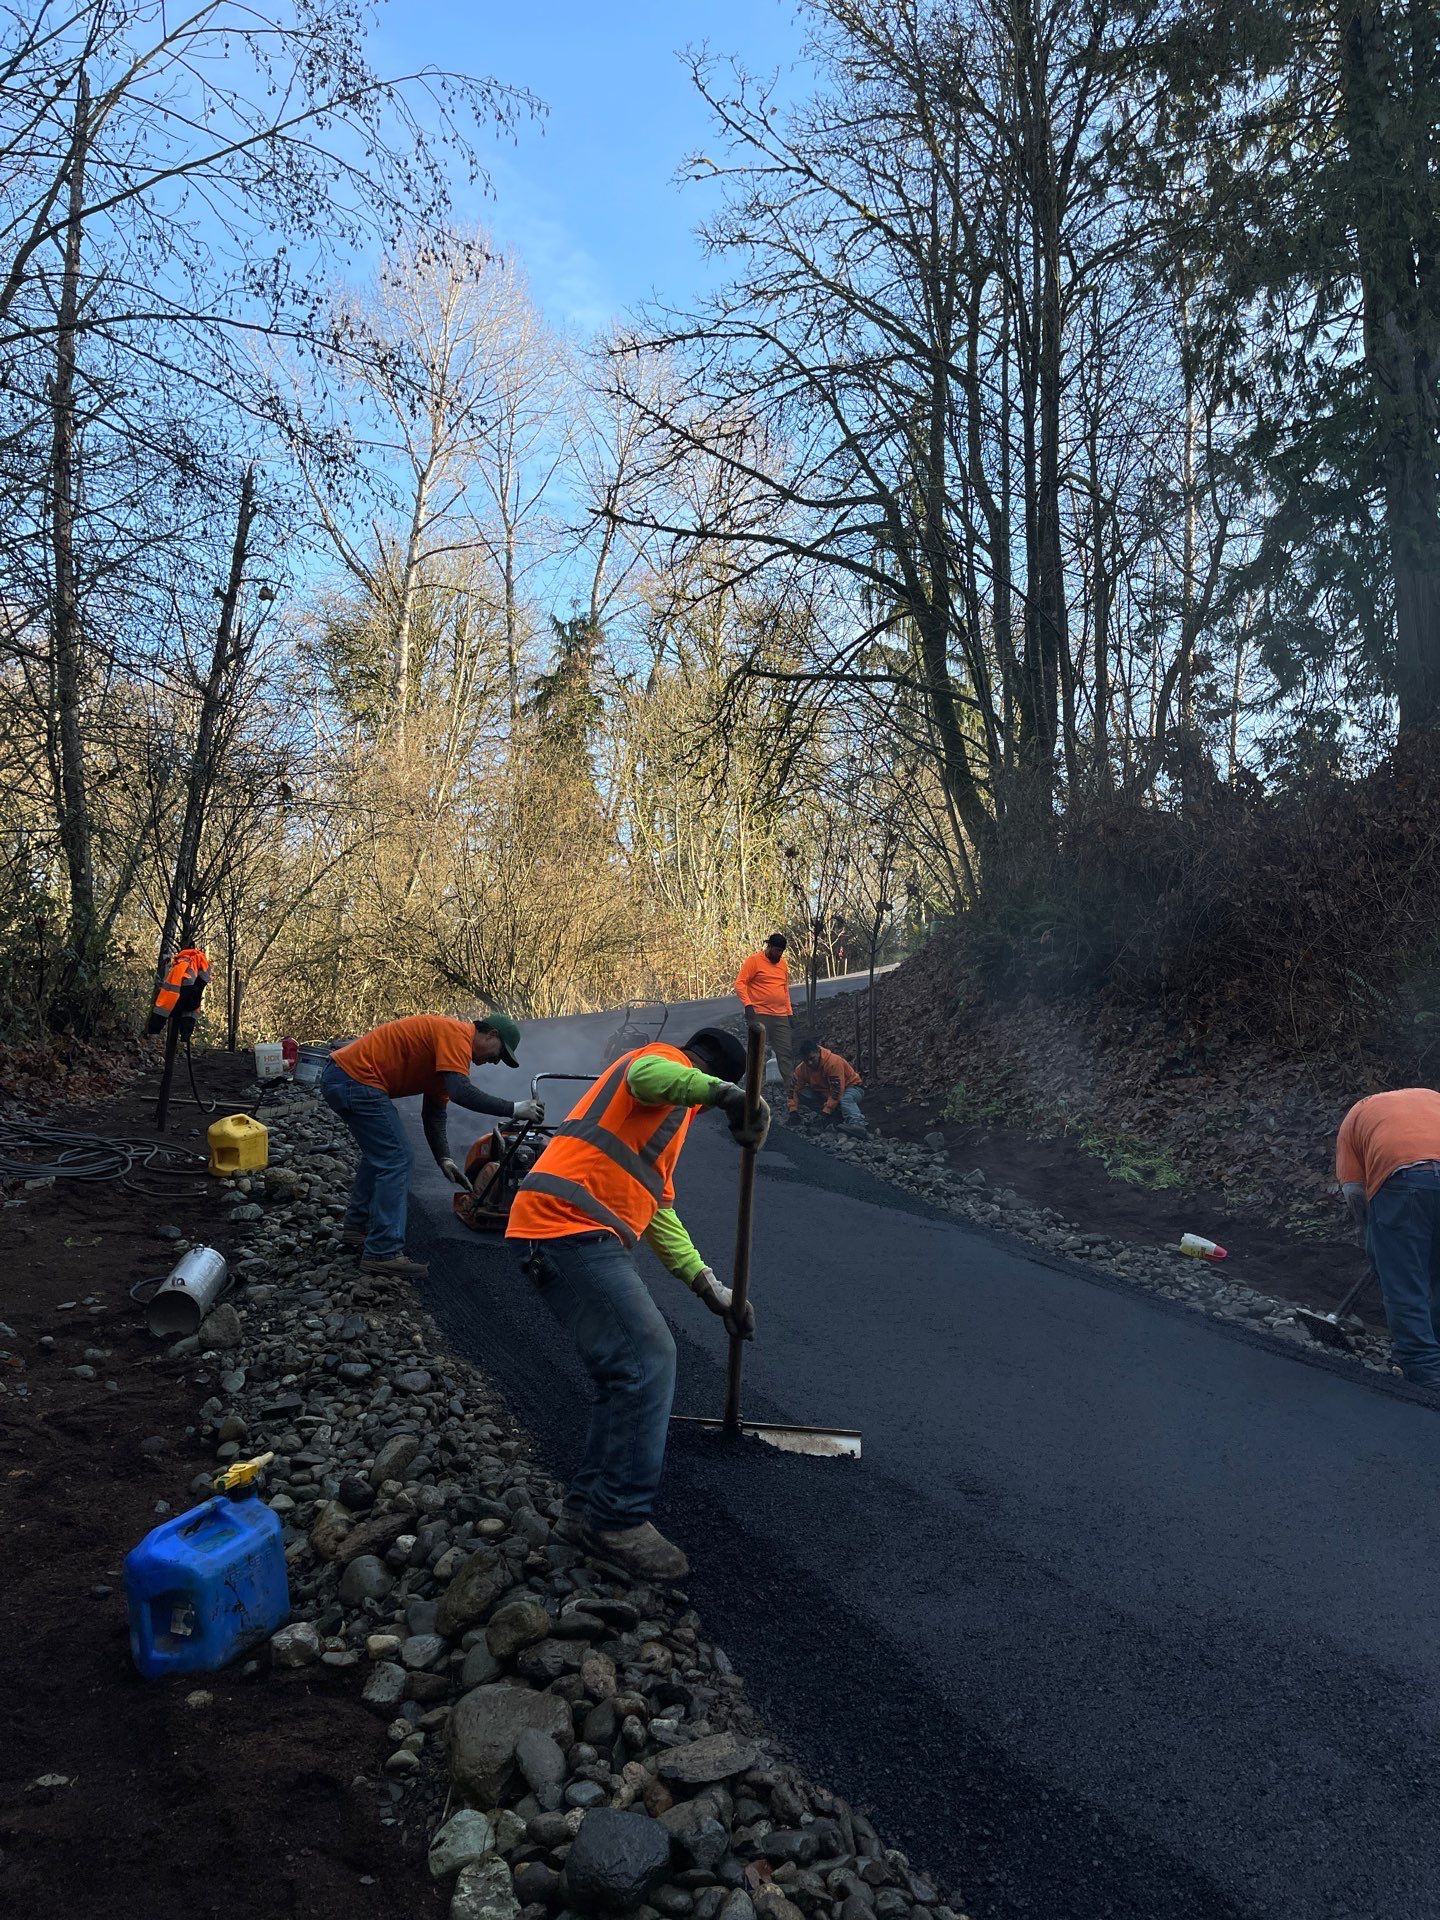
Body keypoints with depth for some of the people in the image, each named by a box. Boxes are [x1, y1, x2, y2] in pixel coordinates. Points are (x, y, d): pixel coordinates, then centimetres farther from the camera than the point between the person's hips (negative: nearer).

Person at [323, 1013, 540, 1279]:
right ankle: (383, 1254, -7)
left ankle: (356, 1228, 37)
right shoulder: (457, 1034, -12)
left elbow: (434, 1112, 19)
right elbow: (461, 1092, -26)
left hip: (339, 1077, 11)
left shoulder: (446, 1046, 19)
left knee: (379, 1154, 26)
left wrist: (444, 1160, 11)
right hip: (357, 1080, -11)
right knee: (396, 1160, -8)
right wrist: (514, 1109, -21)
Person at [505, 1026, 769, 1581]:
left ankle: (588, 1509, 17)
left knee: (633, 1372, 12)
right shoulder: (664, 1060, 4)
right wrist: (726, 1093, -35)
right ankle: (620, 1520, -5)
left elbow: (660, 1214, 30)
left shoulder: (671, 1114, 32)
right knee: (648, 1360, -12)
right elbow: (645, 1076, -25)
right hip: (571, 1227, -11)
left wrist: (713, 1289, 24)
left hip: (580, 1239, 11)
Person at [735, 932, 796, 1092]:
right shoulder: (754, 960, -5)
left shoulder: (783, 963, 15)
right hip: (759, 1015, -6)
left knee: (787, 1052, 2)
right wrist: (747, 1004, -22)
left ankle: (790, 1084, 5)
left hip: (781, 1017, 6)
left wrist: (789, 1013, 18)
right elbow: (740, 983, -10)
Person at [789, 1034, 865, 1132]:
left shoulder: (834, 1061, -30)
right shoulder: (801, 1068, -12)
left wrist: (826, 1112, -33)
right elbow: (794, 1088, -7)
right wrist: (793, 1111, -17)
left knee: (845, 1100, -41)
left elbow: (837, 1091, -32)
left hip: (850, 1087, -6)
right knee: (802, 1094, -17)